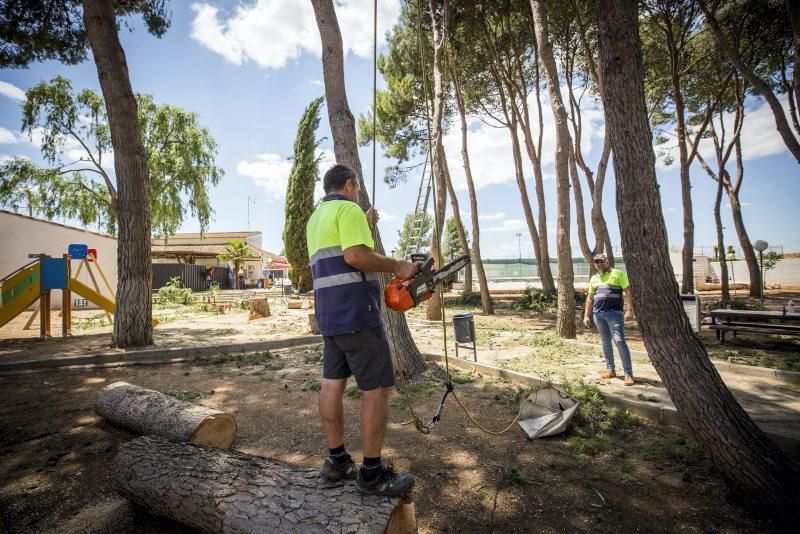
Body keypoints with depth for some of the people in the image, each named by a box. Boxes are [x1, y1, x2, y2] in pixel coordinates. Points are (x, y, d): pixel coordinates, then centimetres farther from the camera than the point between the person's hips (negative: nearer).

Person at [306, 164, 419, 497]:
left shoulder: (315, 219, 21)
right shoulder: (349, 209, -8)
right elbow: (355, 256, -22)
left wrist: (365, 228, 29)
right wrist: (397, 266, -11)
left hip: (328, 314, 10)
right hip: (356, 313, -9)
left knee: (333, 382, 11)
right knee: (377, 387, -3)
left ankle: (337, 460, 21)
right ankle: (372, 473, 5)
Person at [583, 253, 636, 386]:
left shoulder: (618, 274, 0)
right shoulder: (593, 278, 16)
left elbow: (627, 292, -5)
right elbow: (590, 298, 19)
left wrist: (629, 310, -16)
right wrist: (586, 315, 14)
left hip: (614, 312, -5)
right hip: (598, 313, 6)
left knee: (619, 341, -10)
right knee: (605, 341, 11)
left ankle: (628, 373, -4)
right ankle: (610, 369, 20)